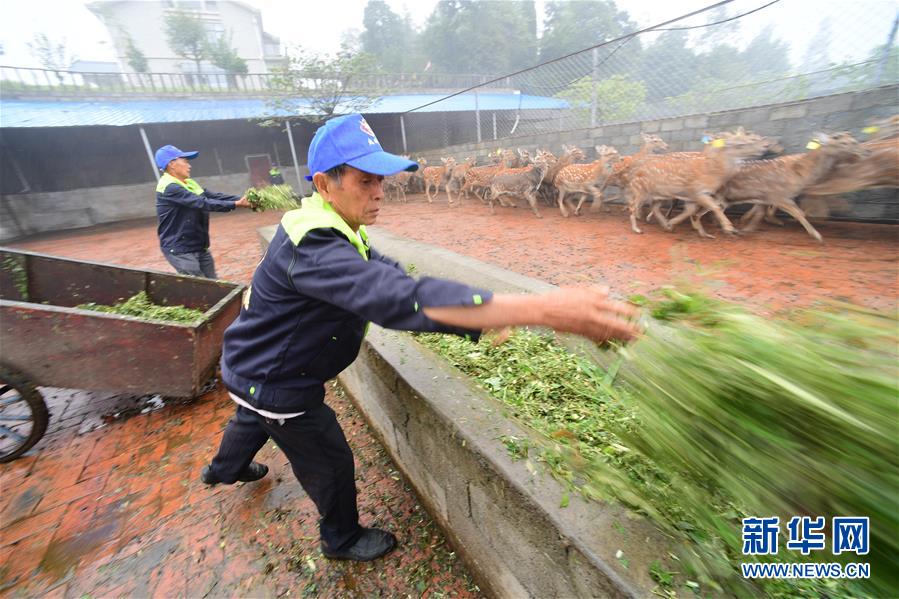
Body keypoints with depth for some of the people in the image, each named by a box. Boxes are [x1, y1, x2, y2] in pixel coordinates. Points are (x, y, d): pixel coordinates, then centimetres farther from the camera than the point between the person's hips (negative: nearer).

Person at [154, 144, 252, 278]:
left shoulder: (188, 183, 11)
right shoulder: (169, 187, -17)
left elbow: (214, 196, 2)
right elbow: (202, 203, -26)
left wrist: (241, 199, -10)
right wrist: (235, 204, -28)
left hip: (200, 247, 8)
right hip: (180, 250, -8)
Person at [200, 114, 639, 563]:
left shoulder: (334, 228, -6)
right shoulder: (311, 246, -38)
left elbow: (389, 275, -12)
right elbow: (399, 298, -54)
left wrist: (484, 315, -23)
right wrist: (542, 309, -59)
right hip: (272, 385, -9)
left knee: (253, 420, 36)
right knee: (330, 463, 12)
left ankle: (224, 469, 70)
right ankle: (342, 539, 42)